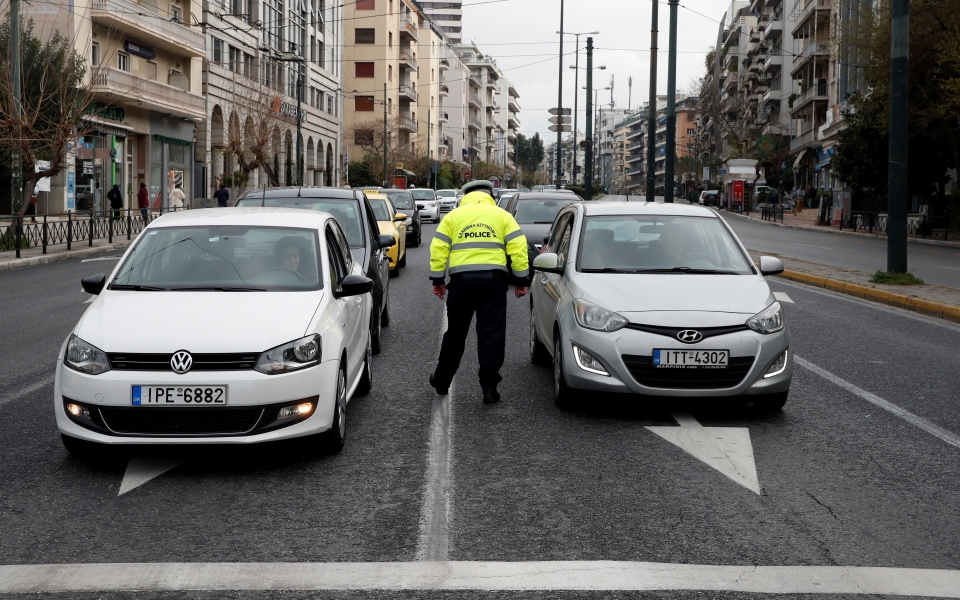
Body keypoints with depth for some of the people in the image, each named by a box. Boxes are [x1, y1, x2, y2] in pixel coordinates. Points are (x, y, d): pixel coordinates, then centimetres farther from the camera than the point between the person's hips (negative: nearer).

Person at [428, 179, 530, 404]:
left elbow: (438, 248, 5)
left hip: (462, 279, 1)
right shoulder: (502, 215, 9)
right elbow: (518, 247, 2)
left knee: (455, 333, 13)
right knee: (492, 335, 2)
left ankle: (441, 380, 25)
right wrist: (521, 279, 6)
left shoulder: (453, 216, 11)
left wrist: (437, 279, 10)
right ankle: (489, 387, -1)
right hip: (493, 279, -1)